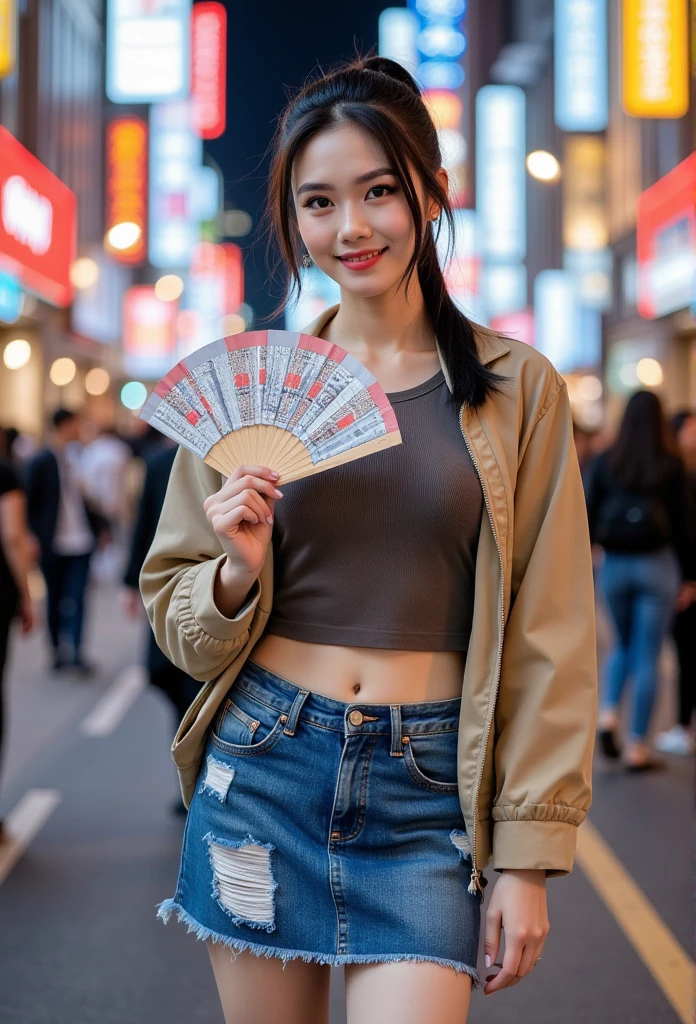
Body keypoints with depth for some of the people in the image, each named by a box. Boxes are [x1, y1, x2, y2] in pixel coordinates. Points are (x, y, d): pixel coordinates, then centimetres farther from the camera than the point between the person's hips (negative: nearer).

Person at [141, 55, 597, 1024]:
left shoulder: (517, 389, 0)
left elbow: (548, 641, 1)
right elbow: (181, 622, 10)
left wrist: (528, 856, -2)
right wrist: (239, 574, -12)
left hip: (425, 794, -1)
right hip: (262, 769, 2)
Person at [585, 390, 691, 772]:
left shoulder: (604, 462, 0)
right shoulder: (671, 465, -4)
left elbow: (588, 517, 0)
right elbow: (680, 523, -2)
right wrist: (686, 575, 5)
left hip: (614, 565, 2)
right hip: (656, 565, -2)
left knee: (622, 644, 23)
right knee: (647, 656, 4)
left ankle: (608, 714, 1)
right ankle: (637, 747, 5)